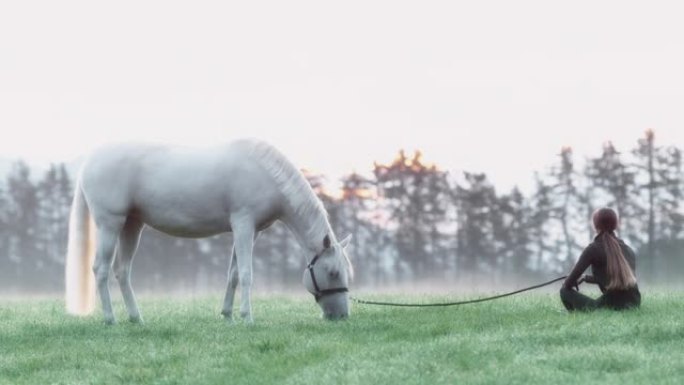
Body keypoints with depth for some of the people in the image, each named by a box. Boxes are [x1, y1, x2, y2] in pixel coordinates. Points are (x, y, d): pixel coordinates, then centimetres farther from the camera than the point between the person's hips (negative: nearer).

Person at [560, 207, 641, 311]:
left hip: (612, 306, -6)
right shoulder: (629, 250, 13)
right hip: (634, 304, 6)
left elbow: (569, 283, -4)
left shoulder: (594, 249, -5)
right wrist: (586, 278, 38)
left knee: (565, 291, 8)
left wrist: (567, 284, 20)